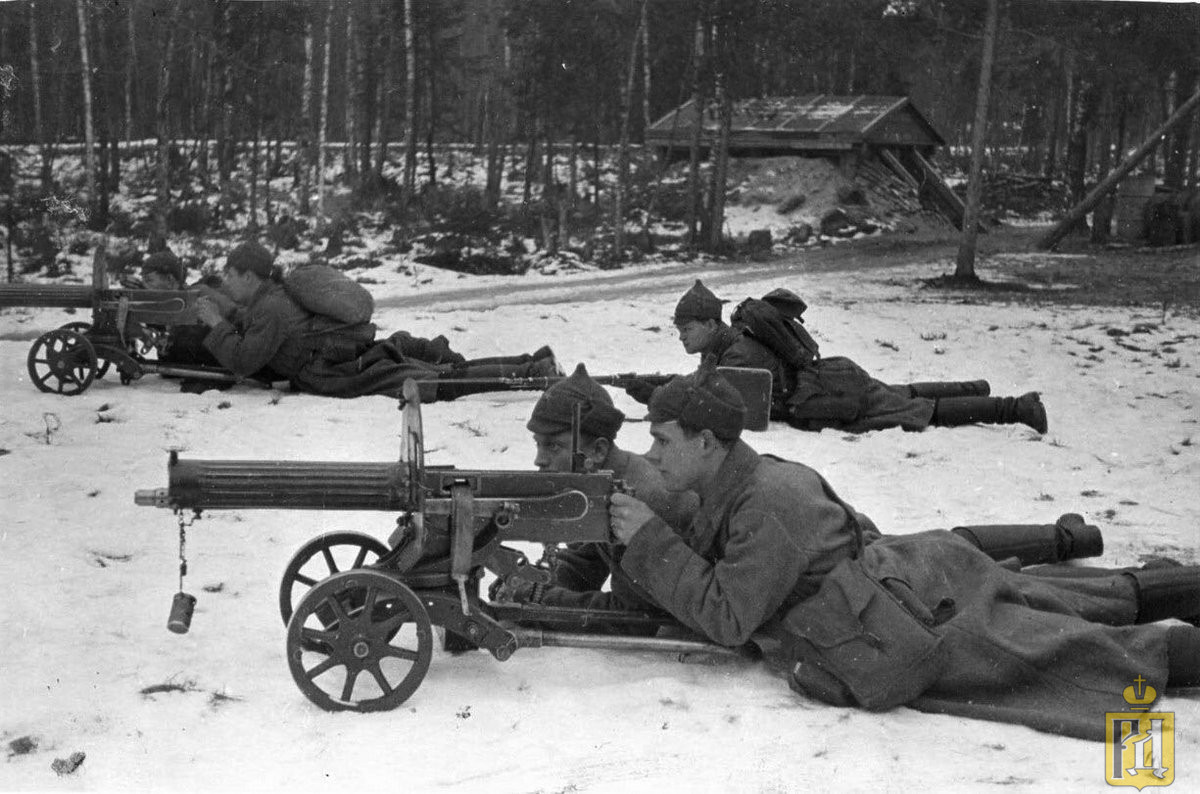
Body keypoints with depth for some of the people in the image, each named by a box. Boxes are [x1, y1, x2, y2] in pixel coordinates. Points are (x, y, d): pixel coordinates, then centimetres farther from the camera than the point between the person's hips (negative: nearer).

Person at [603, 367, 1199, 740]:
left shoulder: (766, 505, -24)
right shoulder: (737, 484, 6)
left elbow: (728, 617, -21)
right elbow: (710, 578, 15)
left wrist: (650, 542, -21)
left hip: (920, 632, -9)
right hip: (910, 574, 9)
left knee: (1076, 652, 0)